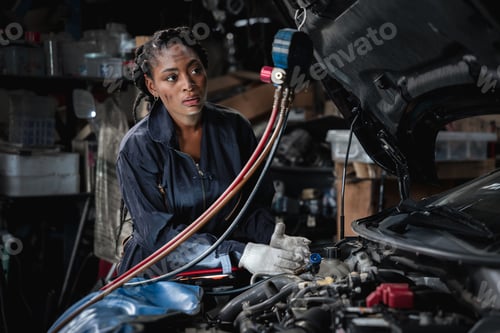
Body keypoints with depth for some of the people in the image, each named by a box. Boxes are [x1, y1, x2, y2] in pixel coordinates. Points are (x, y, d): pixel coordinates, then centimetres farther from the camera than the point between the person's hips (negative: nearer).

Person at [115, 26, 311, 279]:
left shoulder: (235, 128, 0)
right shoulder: (137, 148, -12)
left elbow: (255, 204, 4)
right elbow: (160, 234, -18)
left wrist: (272, 238, -19)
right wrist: (242, 255, -28)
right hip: (155, 276, -3)